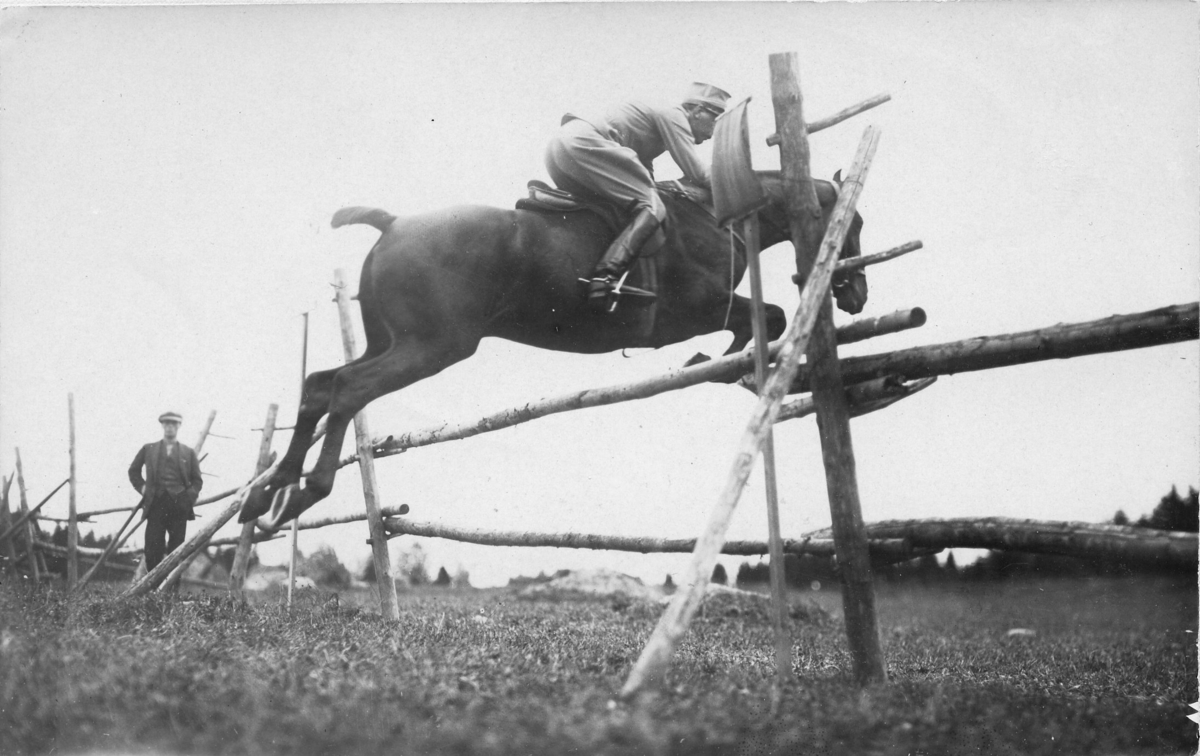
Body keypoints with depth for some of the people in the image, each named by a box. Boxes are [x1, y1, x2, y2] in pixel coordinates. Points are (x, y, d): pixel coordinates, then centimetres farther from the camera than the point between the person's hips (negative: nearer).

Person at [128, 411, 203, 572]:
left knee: (176, 552, 0)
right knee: (153, 551, -4)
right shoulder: (148, 449, 12)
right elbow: (133, 470, 23)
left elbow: (197, 480, 14)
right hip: (156, 504, 0)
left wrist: (190, 497, -1)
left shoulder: (188, 453, 12)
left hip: (179, 506, 0)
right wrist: (142, 487, 9)